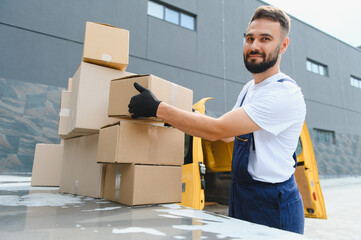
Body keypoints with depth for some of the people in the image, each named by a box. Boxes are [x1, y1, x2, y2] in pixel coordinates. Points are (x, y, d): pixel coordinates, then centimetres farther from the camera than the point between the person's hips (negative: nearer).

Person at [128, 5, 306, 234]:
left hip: (272, 206, -8)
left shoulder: (285, 93, -21)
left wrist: (157, 108, -22)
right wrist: (183, 121, 12)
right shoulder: (249, 88, 9)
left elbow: (216, 130, -27)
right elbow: (228, 134, 17)